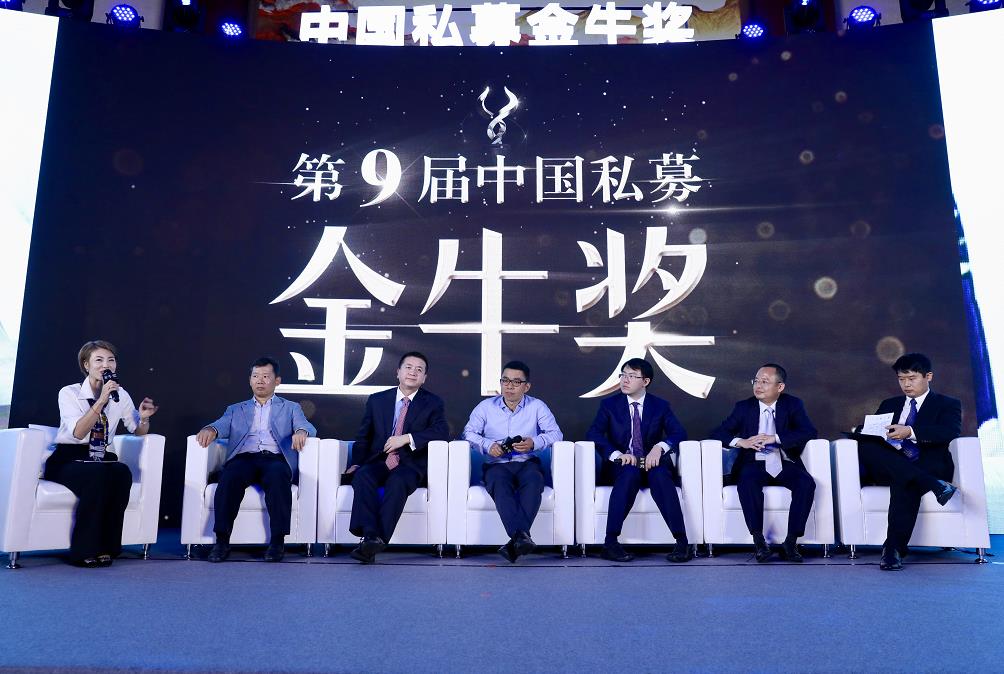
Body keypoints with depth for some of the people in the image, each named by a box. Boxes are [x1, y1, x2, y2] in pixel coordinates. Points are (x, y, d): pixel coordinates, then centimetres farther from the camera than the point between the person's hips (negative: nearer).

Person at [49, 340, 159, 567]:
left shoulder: (121, 395, 7)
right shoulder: (69, 393, -4)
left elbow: (138, 431, 13)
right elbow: (78, 433, -18)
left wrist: (144, 417, -9)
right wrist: (101, 401, -25)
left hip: (101, 459, 3)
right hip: (68, 460, -3)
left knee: (122, 472, -31)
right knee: (98, 475, -36)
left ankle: (106, 548, -24)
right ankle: (85, 551, -26)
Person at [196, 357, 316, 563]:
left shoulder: (290, 408, 24)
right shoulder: (236, 409, 29)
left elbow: (308, 428, 7)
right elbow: (221, 426, 10)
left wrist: (301, 432, -18)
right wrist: (210, 430, -15)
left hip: (275, 458, -1)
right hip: (243, 458, 2)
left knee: (278, 475, -37)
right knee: (230, 476, -33)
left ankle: (278, 541, -32)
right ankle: (222, 540, -29)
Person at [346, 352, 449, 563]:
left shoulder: (432, 402, 11)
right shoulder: (377, 400, 17)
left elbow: (442, 430, -6)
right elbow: (363, 436, 17)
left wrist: (407, 438, -16)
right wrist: (356, 463, -1)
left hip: (409, 466, -2)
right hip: (377, 462, 2)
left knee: (397, 482, -35)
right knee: (362, 477, -31)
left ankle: (378, 540, -39)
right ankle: (370, 536, -40)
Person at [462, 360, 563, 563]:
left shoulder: (537, 406, 12)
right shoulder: (485, 407, 14)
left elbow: (555, 433, 4)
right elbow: (469, 432, 7)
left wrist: (534, 443, -14)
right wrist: (487, 445, -12)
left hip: (527, 463, 0)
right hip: (496, 464, 0)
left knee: (534, 480, -36)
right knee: (499, 483, -36)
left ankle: (515, 540, -44)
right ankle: (521, 537, -48)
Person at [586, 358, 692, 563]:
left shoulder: (661, 406, 10)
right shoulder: (609, 404, 8)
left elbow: (679, 433, -3)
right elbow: (593, 433, -6)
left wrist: (659, 447, -24)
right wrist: (617, 454, -22)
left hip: (652, 463, 1)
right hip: (623, 464, -1)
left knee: (660, 475, -34)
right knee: (630, 472, -35)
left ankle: (682, 542, -34)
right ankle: (610, 542, -35)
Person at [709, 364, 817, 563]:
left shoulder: (793, 405, 6)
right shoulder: (744, 407, 7)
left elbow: (810, 432, -10)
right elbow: (717, 432, 2)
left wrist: (775, 438, -21)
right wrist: (740, 442, -18)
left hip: (785, 465, 1)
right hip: (755, 464, 0)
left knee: (807, 483, -29)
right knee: (747, 483, -33)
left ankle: (791, 541, -21)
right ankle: (759, 541, -25)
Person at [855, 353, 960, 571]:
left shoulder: (947, 404, 14)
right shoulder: (889, 405, 27)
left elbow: (951, 431, -8)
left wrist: (910, 431, -24)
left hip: (927, 467, -3)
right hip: (891, 467, 4)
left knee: (904, 482, -39)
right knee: (865, 447, -30)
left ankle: (894, 548, -39)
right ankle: (932, 484, -39)